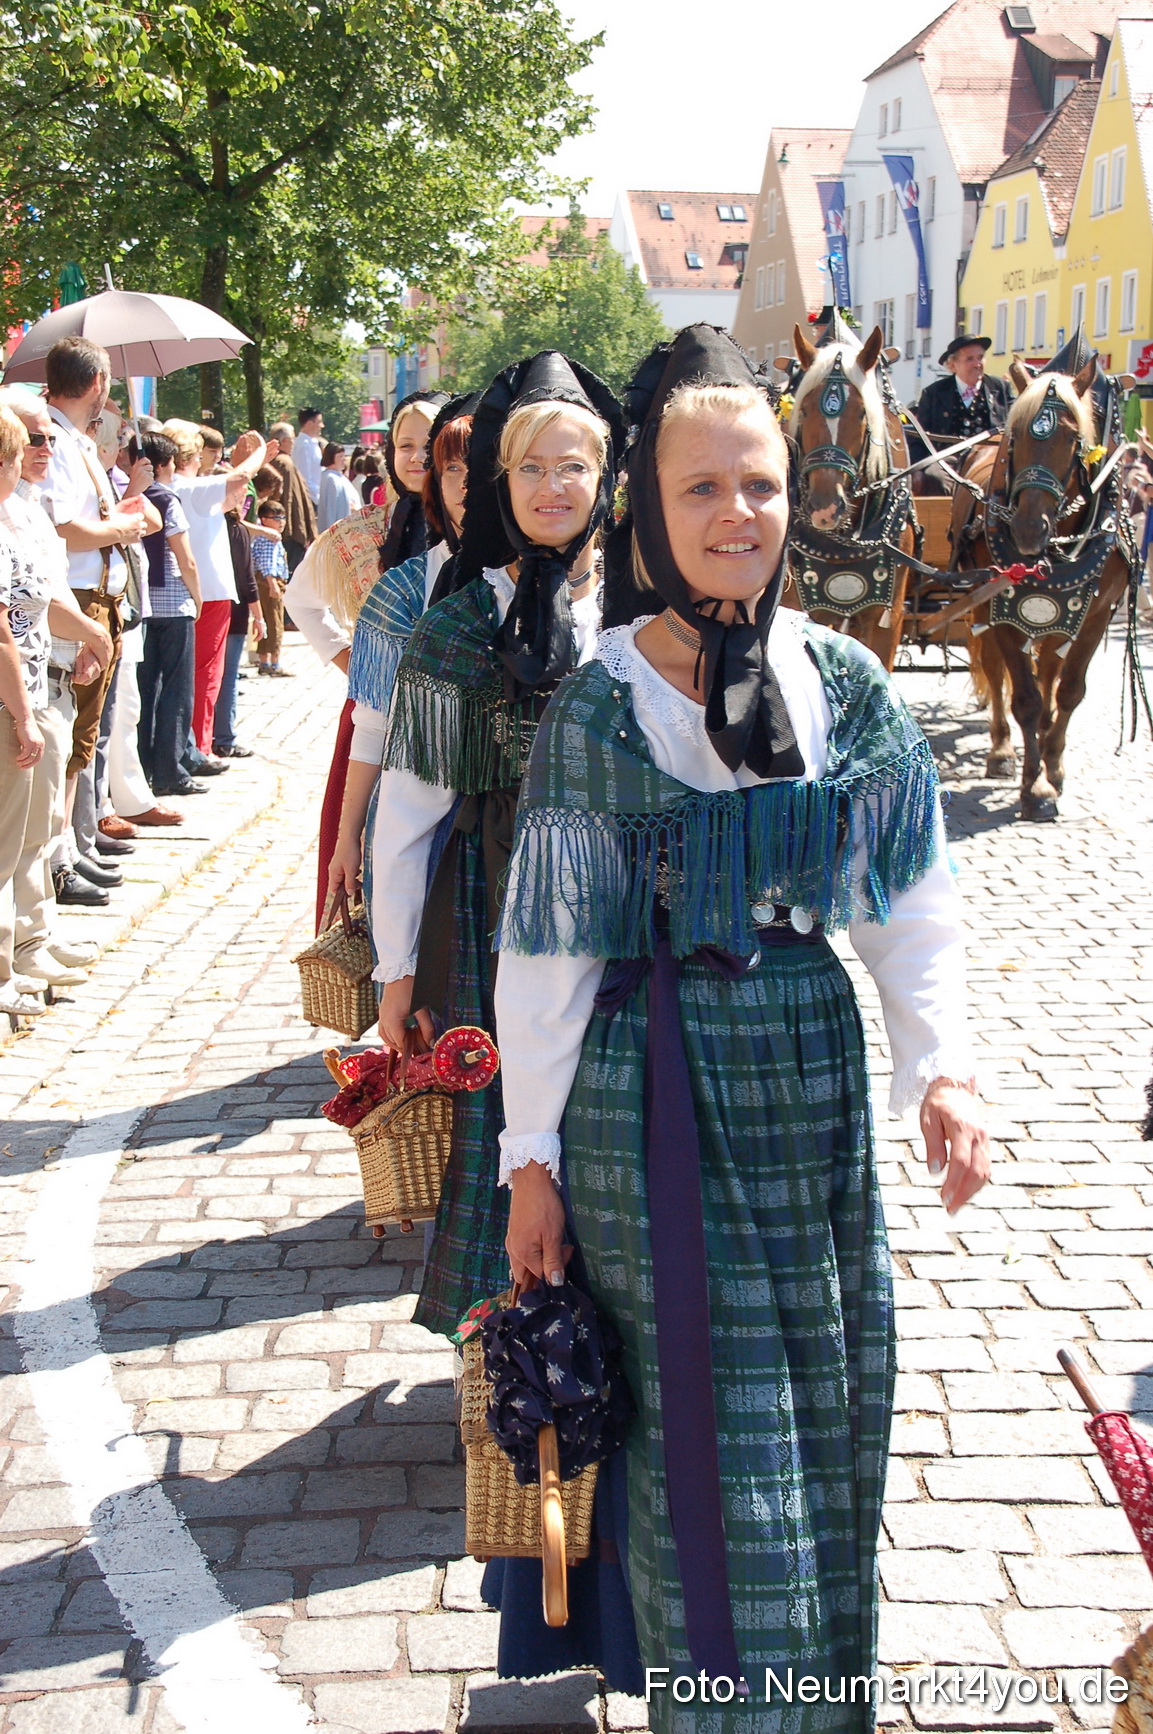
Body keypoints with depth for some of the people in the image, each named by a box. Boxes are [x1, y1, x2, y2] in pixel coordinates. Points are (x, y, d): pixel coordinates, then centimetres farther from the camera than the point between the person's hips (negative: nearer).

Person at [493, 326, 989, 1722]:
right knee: (712, 1444, 4)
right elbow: (547, 951, -6)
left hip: (812, 1081, 4)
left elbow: (912, 897, 4)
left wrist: (944, 1068, -8)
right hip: (655, 1098, -3)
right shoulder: (598, 709, -9)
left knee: (827, 1413, 15)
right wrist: (534, 1156, -4)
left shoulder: (847, 686, 0)